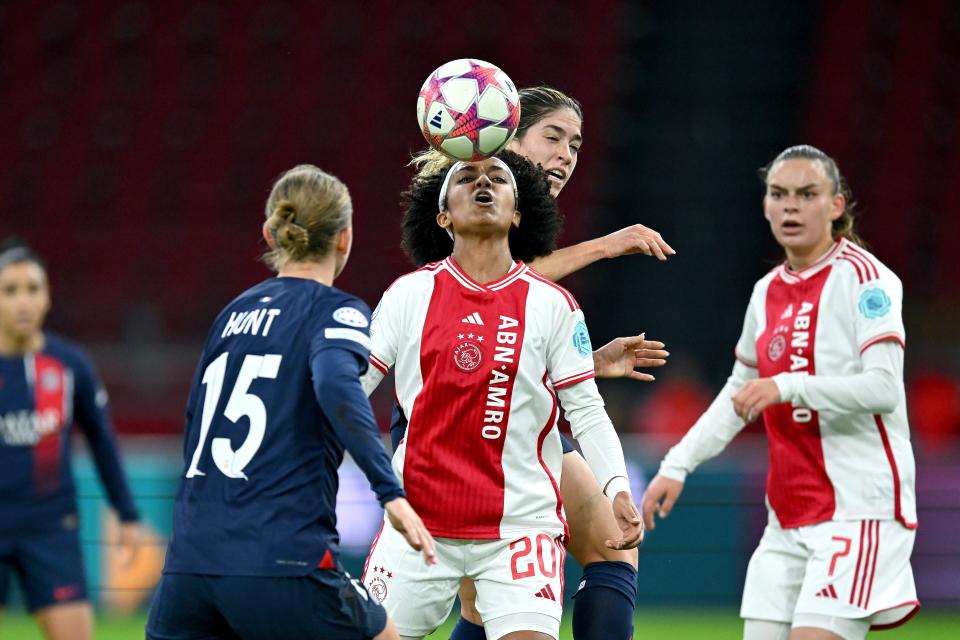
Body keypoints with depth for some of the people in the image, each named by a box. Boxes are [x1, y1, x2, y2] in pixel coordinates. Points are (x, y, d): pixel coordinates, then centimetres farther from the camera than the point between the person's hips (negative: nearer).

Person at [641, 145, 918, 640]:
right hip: (788, 518, 7)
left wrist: (788, 387, -28)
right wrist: (677, 465, 22)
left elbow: (883, 388, -19)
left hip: (858, 508, -7)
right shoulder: (768, 292, 14)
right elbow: (739, 393, 28)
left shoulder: (864, 278, -8)